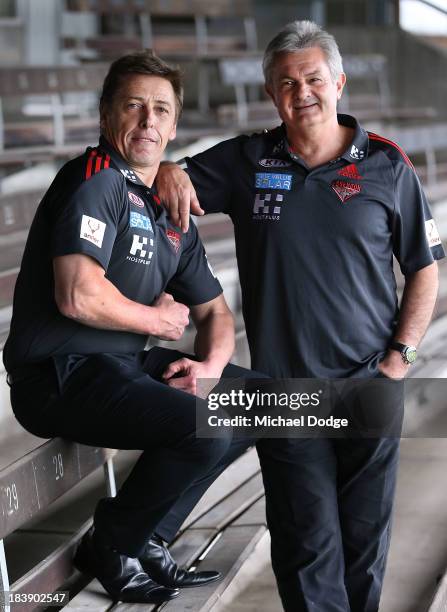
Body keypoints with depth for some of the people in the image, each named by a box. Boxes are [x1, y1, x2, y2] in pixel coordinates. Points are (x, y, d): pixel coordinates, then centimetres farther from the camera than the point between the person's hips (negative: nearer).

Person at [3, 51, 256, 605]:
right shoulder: (97, 180, -13)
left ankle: (148, 535, 11)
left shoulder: (171, 216, 15)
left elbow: (214, 313, 19)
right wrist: (159, 320, -9)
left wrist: (211, 364, -4)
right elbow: (78, 297, -26)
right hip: (61, 374, -10)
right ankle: (111, 548, -3)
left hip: (125, 365, 10)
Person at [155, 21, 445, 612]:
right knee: (307, 540, 1)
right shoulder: (246, 162, 5)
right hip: (284, 386, 0)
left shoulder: (386, 166, 3)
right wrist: (169, 171, -12)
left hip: (370, 384, 0)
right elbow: (176, 179, 13)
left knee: (365, 531, 8)